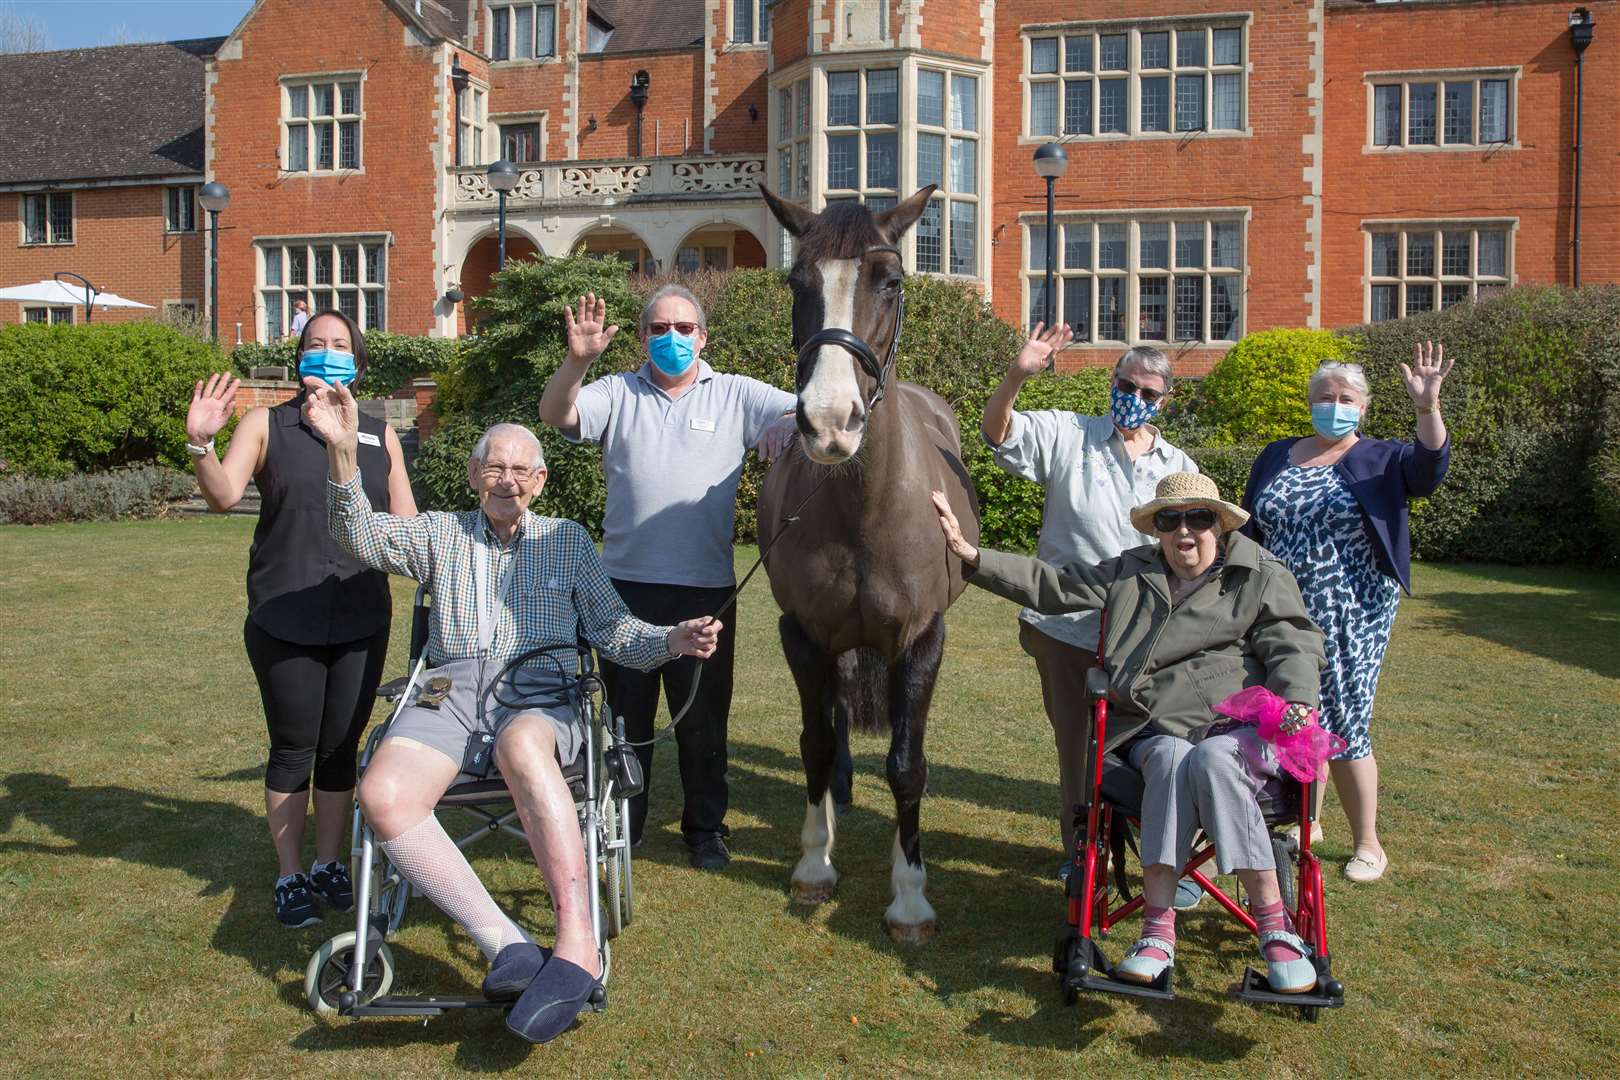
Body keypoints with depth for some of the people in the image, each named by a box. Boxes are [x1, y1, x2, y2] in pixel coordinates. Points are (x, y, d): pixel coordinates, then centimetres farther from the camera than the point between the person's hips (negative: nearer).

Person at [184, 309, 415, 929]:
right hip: (285, 619, -2)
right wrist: (200, 444, -26)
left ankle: (329, 864, 25)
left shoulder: (379, 435, 12)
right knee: (293, 751, 4)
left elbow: (406, 524, 13)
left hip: (361, 617, 2)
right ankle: (290, 878, 17)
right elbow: (223, 496, -9)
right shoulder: (267, 425, 5)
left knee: (340, 749, 9)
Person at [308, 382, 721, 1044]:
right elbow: (361, 537, 2)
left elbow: (612, 630, 14)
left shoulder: (567, 540, 21)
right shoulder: (439, 534, 22)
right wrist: (342, 451, -16)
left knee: (521, 746, -40)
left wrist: (673, 641, -8)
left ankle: (578, 945, -45)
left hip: (541, 690, -1)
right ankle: (506, 945, -32)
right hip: (451, 692, 2)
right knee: (383, 796, -30)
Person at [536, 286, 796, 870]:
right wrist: (578, 360, -25)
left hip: (706, 586, -1)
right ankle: (620, 825, 26)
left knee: (703, 716, 8)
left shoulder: (737, 395, 6)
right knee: (625, 711, 12)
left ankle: (706, 827, 24)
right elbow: (555, 414, -8)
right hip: (627, 583, 1)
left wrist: (790, 424, -22)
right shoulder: (616, 393, 7)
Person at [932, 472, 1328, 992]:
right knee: (1171, 761, -33)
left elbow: (1291, 646, 1)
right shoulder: (1132, 572, 20)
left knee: (1212, 761, -36)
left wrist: (1297, 702, -21)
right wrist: (970, 554, 8)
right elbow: (1050, 585, 17)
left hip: (1239, 724, -2)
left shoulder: (1262, 577, 12)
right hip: (1156, 730, 2)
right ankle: (1158, 930, -37)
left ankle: (1274, 926, -34)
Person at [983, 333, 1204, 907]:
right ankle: (1080, 850, 30)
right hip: (1063, 624, -1)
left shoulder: (1180, 468, 10)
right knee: (1074, 742, 12)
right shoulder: (1068, 435, 1)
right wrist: (1017, 375, -29)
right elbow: (999, 430, -11)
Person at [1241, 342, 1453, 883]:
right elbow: (1247, 528, 15)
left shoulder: (1381, 460, 1)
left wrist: (1427, 407, -35)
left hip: (1350, 620, -4)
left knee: (1344, 726, -3)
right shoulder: (1276, 456, 11)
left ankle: (1367, 844, 13)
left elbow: (1430, 468, -21)